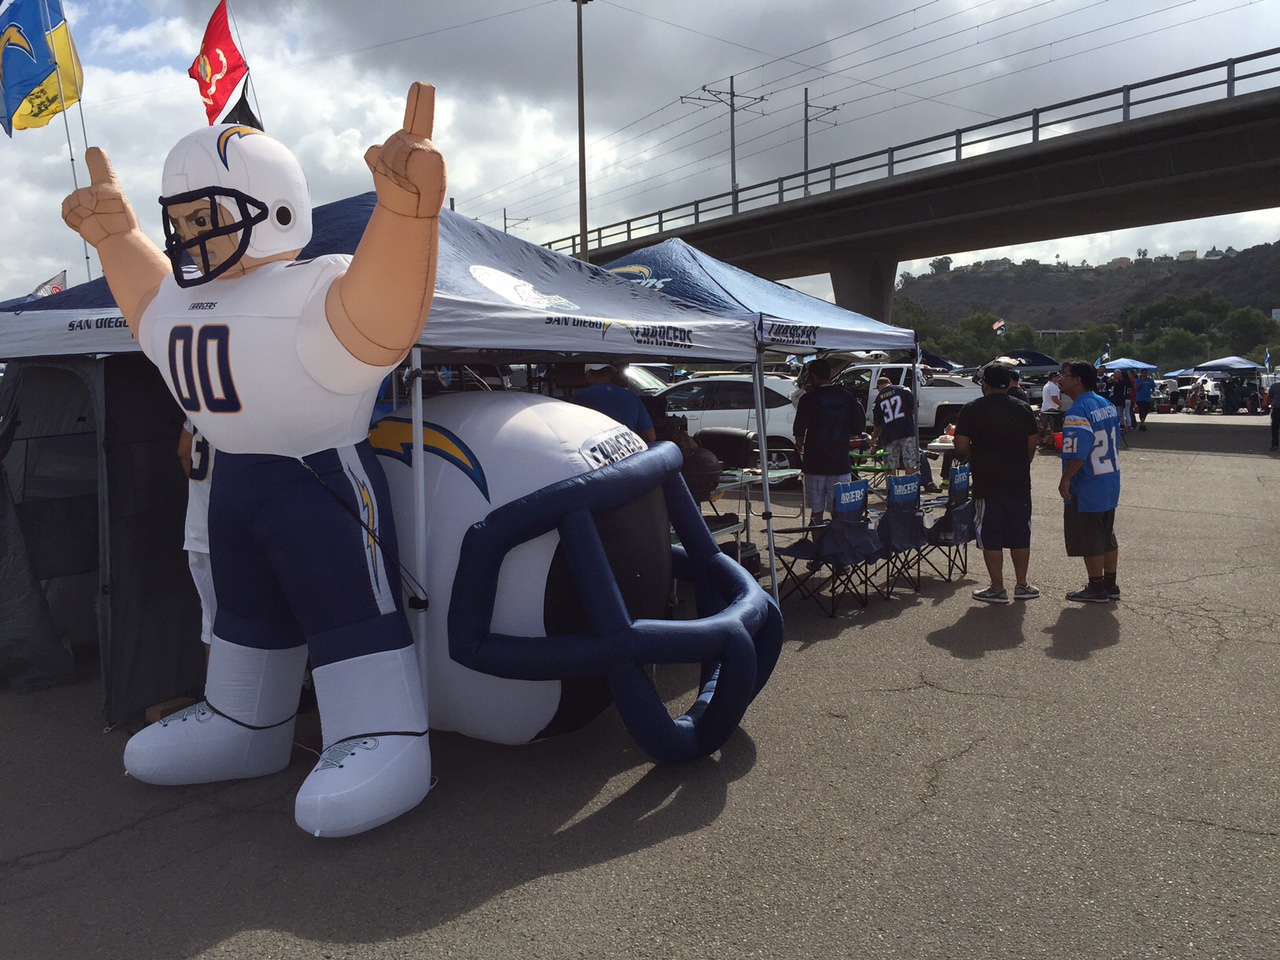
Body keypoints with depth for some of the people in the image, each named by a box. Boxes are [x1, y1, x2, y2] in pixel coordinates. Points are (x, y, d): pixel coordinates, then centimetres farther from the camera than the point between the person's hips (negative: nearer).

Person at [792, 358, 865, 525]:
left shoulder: (809, 398, -6)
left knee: (816, 511, 5)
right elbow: (859, 428, 6)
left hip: (815, 463, -2)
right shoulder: (847, 397, 4)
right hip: (840, 462, 2)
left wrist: (799, 446, 11)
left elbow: (799, 429, -9)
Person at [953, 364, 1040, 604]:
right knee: (1020, 535, 13)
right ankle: (1021, 585, 20)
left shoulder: (971, 409, -6)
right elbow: (1033, 444, 3)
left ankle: (997, 589, 6)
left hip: (986, 484, -3)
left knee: (990, 538, 3)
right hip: (1019, 483, 3)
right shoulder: (1023, 409, 3)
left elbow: (961, 447, -9)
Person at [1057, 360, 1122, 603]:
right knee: (1107, 537, 17)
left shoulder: (1077, 413, -21)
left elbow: (1077, 452, -27)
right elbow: (1114, 441, 17)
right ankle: (1110, 585, 26)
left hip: (1087, 488, -9)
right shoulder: (1107, 405, 9)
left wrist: (1065, 480, -18)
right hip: (1110, 483, 9)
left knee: (1089, 540, 1)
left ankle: (1096, 588, 9)